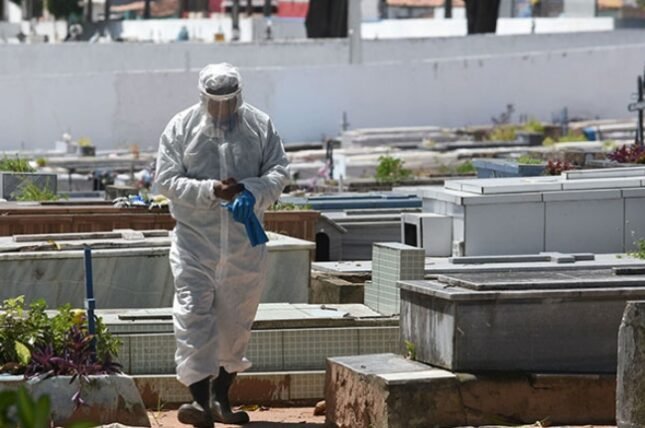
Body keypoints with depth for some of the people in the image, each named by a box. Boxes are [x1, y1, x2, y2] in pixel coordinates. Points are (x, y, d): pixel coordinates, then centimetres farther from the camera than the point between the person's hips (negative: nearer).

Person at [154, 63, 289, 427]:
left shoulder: (260, 126, 3)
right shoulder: (182, 128, -2)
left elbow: (279, 170, 0)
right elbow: (166, 179, -6)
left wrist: (253, 191, -21)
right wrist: (211, 191, -20)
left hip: (245, 243, 3)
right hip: (195, 239, -3)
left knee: (237, 319, 10)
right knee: (194, 314, -13)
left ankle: (221, 398, 23)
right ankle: (199, 398, -15)